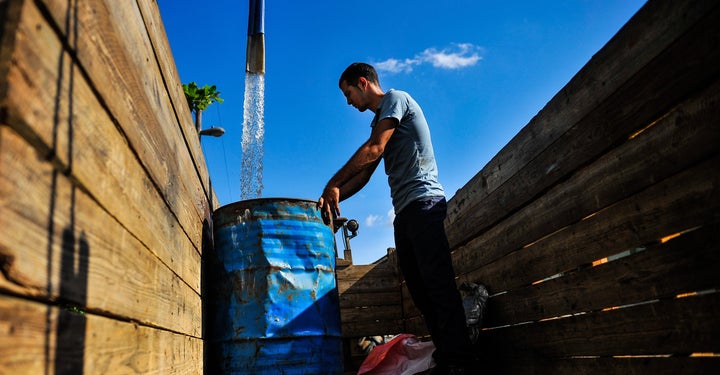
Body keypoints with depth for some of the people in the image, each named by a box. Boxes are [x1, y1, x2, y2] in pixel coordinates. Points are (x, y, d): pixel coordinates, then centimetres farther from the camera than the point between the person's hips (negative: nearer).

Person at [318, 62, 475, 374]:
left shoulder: (396, 98, 3)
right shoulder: (380, 121, 28)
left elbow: (373, 150, -10)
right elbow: (363, 174, 20)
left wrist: (333, 185, -6)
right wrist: (332, 198, 7)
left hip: (422, 202, -9)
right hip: (404, 211, 9)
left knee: (436, 282, -15)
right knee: (420, 289, 4)